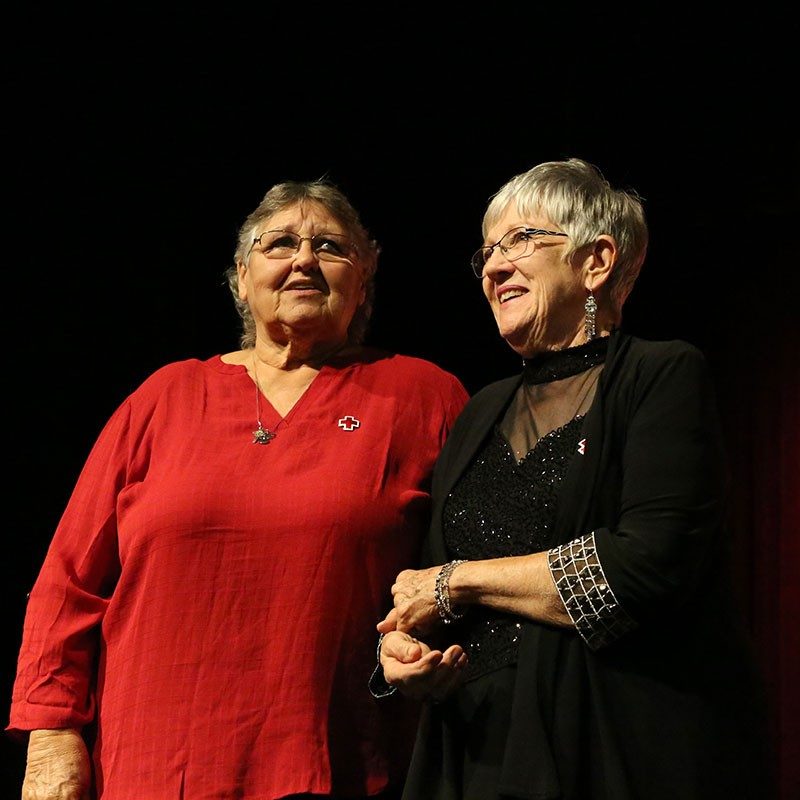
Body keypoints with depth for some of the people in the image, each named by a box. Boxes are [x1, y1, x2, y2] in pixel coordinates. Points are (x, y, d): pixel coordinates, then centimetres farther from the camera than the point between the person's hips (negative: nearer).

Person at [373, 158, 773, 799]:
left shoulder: (664, 378, -5)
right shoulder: (482, 414, 15)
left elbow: (654, 565, -20)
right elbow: (425, 576, 16)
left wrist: (457, 580, -10)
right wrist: (401, 644, -8)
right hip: (480, 747, 6)